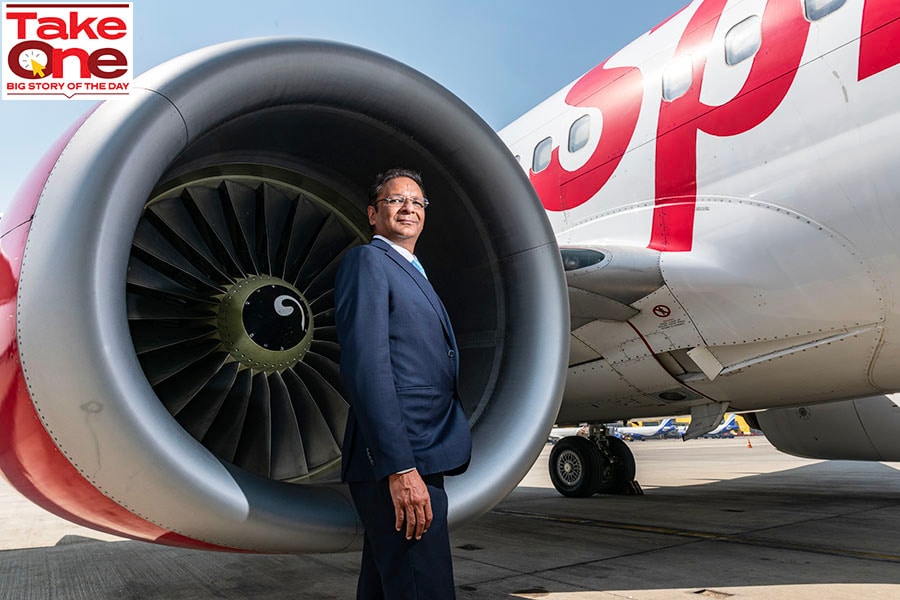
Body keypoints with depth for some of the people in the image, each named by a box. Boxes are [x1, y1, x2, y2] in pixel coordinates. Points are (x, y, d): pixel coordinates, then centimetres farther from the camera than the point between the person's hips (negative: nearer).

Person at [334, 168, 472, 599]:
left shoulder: (412, 273, 23)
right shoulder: (367, 260, -6)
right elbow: (365, 366, -18)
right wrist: (400, 467, -24)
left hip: (419, 460, 10)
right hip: (398, 465, -10)